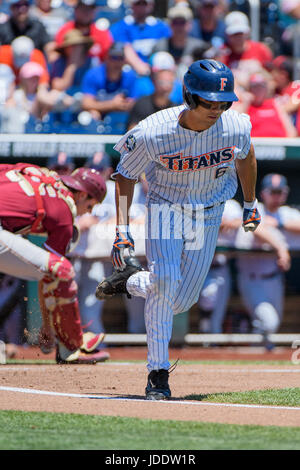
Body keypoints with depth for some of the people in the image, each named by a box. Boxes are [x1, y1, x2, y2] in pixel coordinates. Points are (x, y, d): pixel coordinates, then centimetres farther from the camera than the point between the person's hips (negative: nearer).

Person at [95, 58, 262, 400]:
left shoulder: (236, 126, -21)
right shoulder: (151, 134, -28)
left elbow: (245, 156, 4)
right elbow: (125, 175, -12)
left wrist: (250, 204, 16)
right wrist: (121, 229, -19)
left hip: (209, 214, 3)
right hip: (166, 207, -3)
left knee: (181, 301, 1)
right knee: (164, 280, -24)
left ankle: (130, 282, 32)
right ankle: (158, 373, -13)